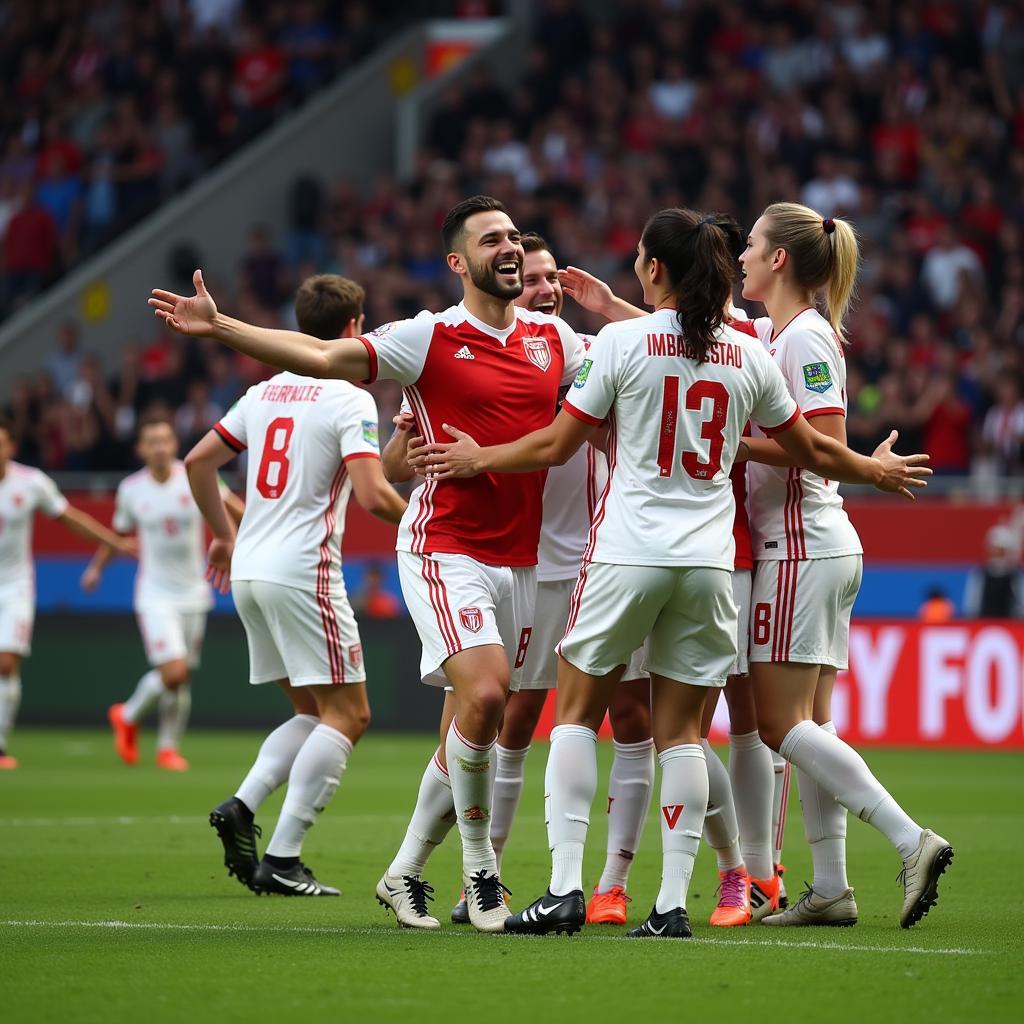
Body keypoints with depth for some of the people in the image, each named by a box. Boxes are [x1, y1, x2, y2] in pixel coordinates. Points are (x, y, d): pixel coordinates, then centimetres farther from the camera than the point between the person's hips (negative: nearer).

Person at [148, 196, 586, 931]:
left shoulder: (552, 338, 10)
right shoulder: (430, 338, -5)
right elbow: (323, 357, -11)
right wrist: (220, 328, -18)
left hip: (522, 559, 5)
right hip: (447, 550, -5)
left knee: (479, 724, 5)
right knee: (484, 695, -21)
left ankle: (406, 872, 18)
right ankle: (480, 867, -5)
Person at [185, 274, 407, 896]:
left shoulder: (266, 393, 13)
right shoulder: (350, 401, -8)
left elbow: (198, 462, 17)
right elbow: (373, 495, -18)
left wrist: (225, 535, 28)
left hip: (249, 572, 8)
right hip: (303, 572, -8)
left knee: (314, 712, 17)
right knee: (347, 713, -2)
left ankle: (242, 807, -3)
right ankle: (282, 860, -9)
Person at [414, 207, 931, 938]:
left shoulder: (621, 342, -5)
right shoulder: (749, 357, 6)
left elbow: (556, 445, -1)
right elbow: (812, 448, 17)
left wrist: (479, 459, 15)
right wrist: (876, 471, 36)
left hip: (627, 551, -3)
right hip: (709, 561, 3)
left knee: (577, 712, 8)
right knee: (681, 731, 7)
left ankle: (565, 888, -2)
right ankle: (673, 902, 1)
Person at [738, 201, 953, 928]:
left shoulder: (807, 338, -13)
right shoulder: (768, 336, 13)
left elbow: (828, 448, -20)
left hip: (802, 548, -9)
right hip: (821, 549, 9)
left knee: (780, 723, -10)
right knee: (807, 725, 8)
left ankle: (911, 840, -15)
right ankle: (831, 888, 8)